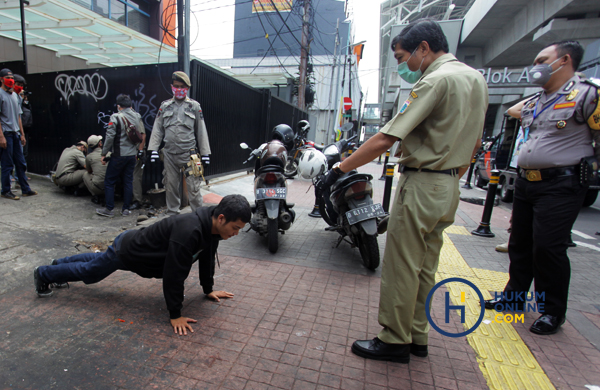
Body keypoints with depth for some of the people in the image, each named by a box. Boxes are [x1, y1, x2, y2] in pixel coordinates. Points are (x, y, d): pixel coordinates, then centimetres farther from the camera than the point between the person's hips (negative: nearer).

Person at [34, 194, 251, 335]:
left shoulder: (212, 225, -17)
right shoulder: (188, 232, -45)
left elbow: (206, 257, -1)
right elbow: (173, 274, -39)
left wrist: (209, 289, 6)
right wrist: (175, 316, -29)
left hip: (136, 244, 8)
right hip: (126, 251, -8)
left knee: (97, 262, 35)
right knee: (87, 272, 20)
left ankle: (60, 264, 60)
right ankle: (44, 274, 46)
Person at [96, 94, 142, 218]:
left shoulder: (116, 117, -10)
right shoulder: (137, 117, 5)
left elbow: (110, 137, -12)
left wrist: (104, 154, -4)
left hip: (119, 155, -5)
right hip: (132, 154, 5)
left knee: (109, 182, 7)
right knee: (128, 181, 10)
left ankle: (109, 209, 11)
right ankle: (126, 209, 14)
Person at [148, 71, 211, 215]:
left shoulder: (194, 106, 6)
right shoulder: (165, 106, 12)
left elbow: (201, 131, 5)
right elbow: (157, 129, 12)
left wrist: (205, 153, 1)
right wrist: (153, 149, 3)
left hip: (189, 154, -3)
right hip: (169, 154, 3)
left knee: (193, 186, -5)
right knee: (171, 185, 11)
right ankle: (172, 213, 25)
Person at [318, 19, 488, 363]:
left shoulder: (436, 80, -14)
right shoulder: (477, 79, 15)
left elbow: (385, 139, -21)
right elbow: (474, 144, 19)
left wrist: (340, 168, -16)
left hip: (421, 185, -9)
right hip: (448, 190, 10)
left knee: (401, 267, 2)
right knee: (426, 267, 16)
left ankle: (395, 341, 17)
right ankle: (417, 336, 30)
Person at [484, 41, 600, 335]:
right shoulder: (534, 103, 15)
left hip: (560, 186, -7)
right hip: (525, 182, 7)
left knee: (548, 248, -6)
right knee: (520, 243, 14)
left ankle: (553, 311, 14)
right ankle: (514, 294, 31)